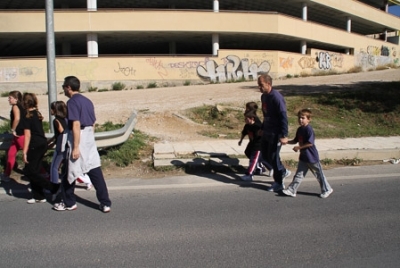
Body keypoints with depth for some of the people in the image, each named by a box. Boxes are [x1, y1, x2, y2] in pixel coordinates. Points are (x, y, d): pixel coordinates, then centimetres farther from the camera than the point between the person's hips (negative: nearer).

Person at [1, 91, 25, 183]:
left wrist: (13, 130, -19)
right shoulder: (21, 107, 12)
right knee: (11, 154, 15)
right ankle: (6, 175, 25)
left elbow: (17, 118, -31)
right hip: (18, 135, 10)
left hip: (21, 135, -10)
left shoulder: (15, 106, -13)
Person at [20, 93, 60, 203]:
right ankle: (38, 196, 17)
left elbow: (27, 135, -16)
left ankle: (54, 187, -7)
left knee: (29, 171, -1)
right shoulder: (37, 113, 11)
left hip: (35, 146, -8)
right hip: (43, 143, 9)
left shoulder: (26, 117, -12)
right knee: (34, 170, 14)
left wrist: (25, 152, -14)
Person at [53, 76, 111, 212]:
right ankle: (105, 204, 5)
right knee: (95, 171, 6)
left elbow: (76, 125, -19)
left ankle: (69, 203, 23)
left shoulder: (72, 102, -11)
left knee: (70, 172, 9)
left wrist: (75, 147, -20)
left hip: (79, 139, -7)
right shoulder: (87, 101, 14)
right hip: (90, 139, 7)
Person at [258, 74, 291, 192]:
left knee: (273, 157, -1)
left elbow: (283, 117, -22)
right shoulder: (264, 96, 7)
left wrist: (284, 135, -25)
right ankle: (283, 172, 34)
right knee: (265, 154, 15)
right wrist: (262, 128, 22)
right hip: (267, 132, 9)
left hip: (275, 133, -9)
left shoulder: (276, 97, -20)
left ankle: (279, 183, 15)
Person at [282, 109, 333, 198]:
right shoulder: (299, 129, 8)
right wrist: (287, 141, 0)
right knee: (299, 174, 8)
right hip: (303, 157, 8)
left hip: (312, 157, -8)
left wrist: (299, 147, -22)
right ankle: (291, 190, 10)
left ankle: (327, 189, 23)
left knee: (319, 174, 8)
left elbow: (310, 143, -24)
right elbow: (295, 140, 15)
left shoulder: (309, 129, -19)